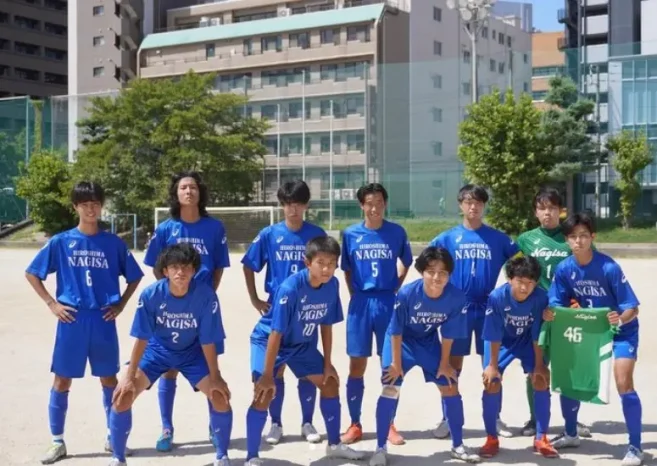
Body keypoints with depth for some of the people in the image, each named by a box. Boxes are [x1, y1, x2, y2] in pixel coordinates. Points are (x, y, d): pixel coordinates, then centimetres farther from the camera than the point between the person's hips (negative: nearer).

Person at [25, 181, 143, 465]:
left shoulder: (114, 243, 2)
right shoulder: (61, 242, -1)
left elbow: (134, 277, 12)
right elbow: (32, 274, 5)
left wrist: (120, 304, 1)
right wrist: (52, 303, -3)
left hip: (103, 321, 1)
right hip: (72, 320, -1)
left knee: (109, 379, 9)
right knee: (62, 381, 4)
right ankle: (57, 442, 16)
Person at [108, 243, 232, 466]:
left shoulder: (206, 295, -29)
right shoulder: (151, 294, -27)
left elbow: (208, 341, -19)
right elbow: (142, 338, -18)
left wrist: (215, 377, -13)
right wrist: (129, 376, -16)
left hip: (192, 352, 0)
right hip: (158, 349, 1)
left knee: (220, 397, -13)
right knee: (122, 395, -14)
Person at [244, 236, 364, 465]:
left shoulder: (332, 285, -16)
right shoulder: (290, 288, -34)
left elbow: (326, 325, -3)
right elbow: (276, 333, -30)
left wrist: (327, 363, 0)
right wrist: (267, 375, -26)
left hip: (302, 343, 6)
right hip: (267, 340, -6)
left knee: (330, 384, 7)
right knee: (264, 394, -19)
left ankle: (334, 445, 26)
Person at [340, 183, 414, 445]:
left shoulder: (397, 232, 0)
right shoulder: (351, 234, 0)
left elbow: (406, 264, 14)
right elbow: (347, 270, 11)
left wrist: (395, 290, 5)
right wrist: (355, 295, 2)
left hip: (388, 303, 0)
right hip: (360, 303, 0)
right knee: (357, 366, 3)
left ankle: (389, 424, 17)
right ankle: (355, 424, 14)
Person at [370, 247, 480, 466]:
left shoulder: (457, 297, -26)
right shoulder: (407, 293, -33)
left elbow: (448, 333, -12)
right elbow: (396, 331, -20)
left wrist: (444, 363, -3)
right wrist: (396, 363, -14)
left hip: (429, 342, 3)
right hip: (402, 341, -3)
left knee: (451, 388, 3)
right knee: (390, 389, -11)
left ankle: (458, 446, 20)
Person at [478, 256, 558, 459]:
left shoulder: (541, 297, -29)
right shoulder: (497, 297, -32)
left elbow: (538, 334, -17)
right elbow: (494, 336, -22)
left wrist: (539, 364, -12)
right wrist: (492, 364, -16)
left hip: (527, 340, 1)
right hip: (502, 341, -1)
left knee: (541, 380, -11)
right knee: (492, 382, -12)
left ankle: (541, 438, 4)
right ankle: (491, 439, 4)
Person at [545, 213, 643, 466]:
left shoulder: (609, 267, -26)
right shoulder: (564, 269, -14)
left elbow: (632, 308, -23)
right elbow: (557, 305, -6)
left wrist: (620, 319, -44)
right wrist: (550, 314, -29)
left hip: (621, 331, -5)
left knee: (623, 383, -17)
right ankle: (571, 434, 26)